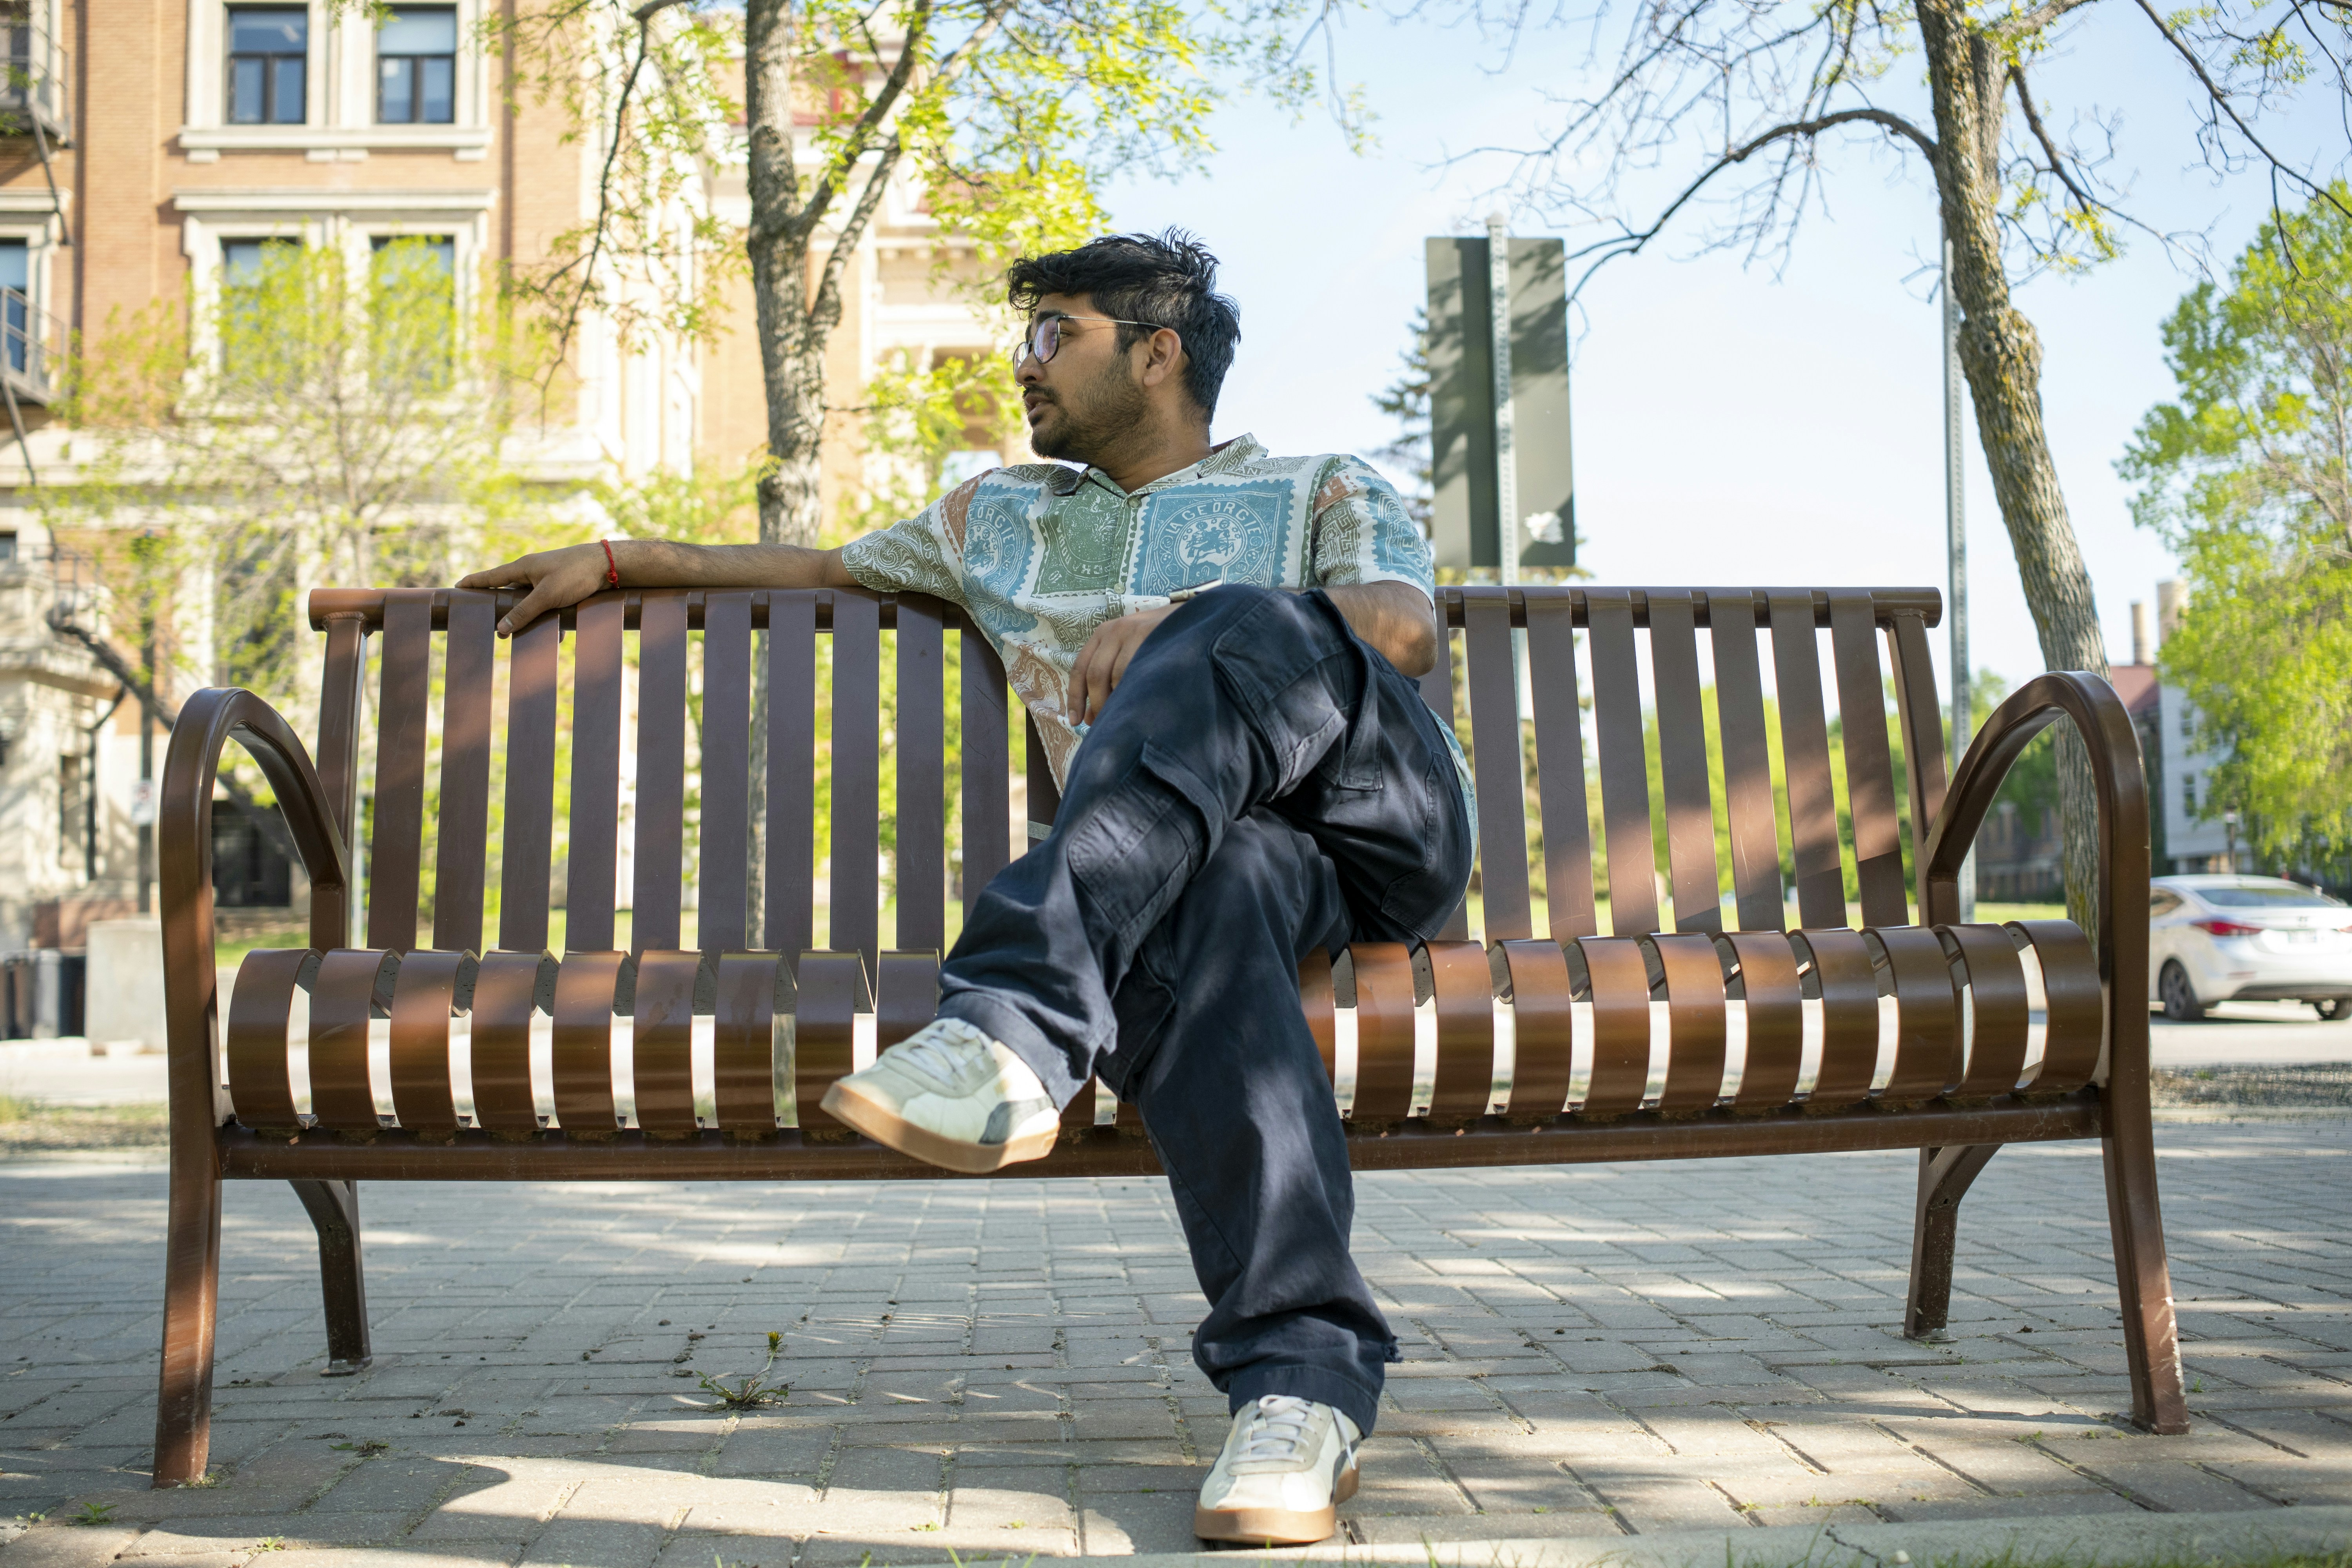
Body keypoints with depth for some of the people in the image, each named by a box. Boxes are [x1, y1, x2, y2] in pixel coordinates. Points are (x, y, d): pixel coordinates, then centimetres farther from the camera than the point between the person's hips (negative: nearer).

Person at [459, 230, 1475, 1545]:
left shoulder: (1330, 489, 21)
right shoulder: (1001, 519, 35)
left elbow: (1405, 628, 1)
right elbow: (828, 569, 45)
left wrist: (1173, 627, -12)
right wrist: (619, 560, 40)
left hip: (1390, 810, -1)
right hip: (1194, 846, 2)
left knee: (1239, 628, -34)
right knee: (1197, 906, -39)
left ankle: (1012, 1032, -45)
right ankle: (1301, 1382, -47)